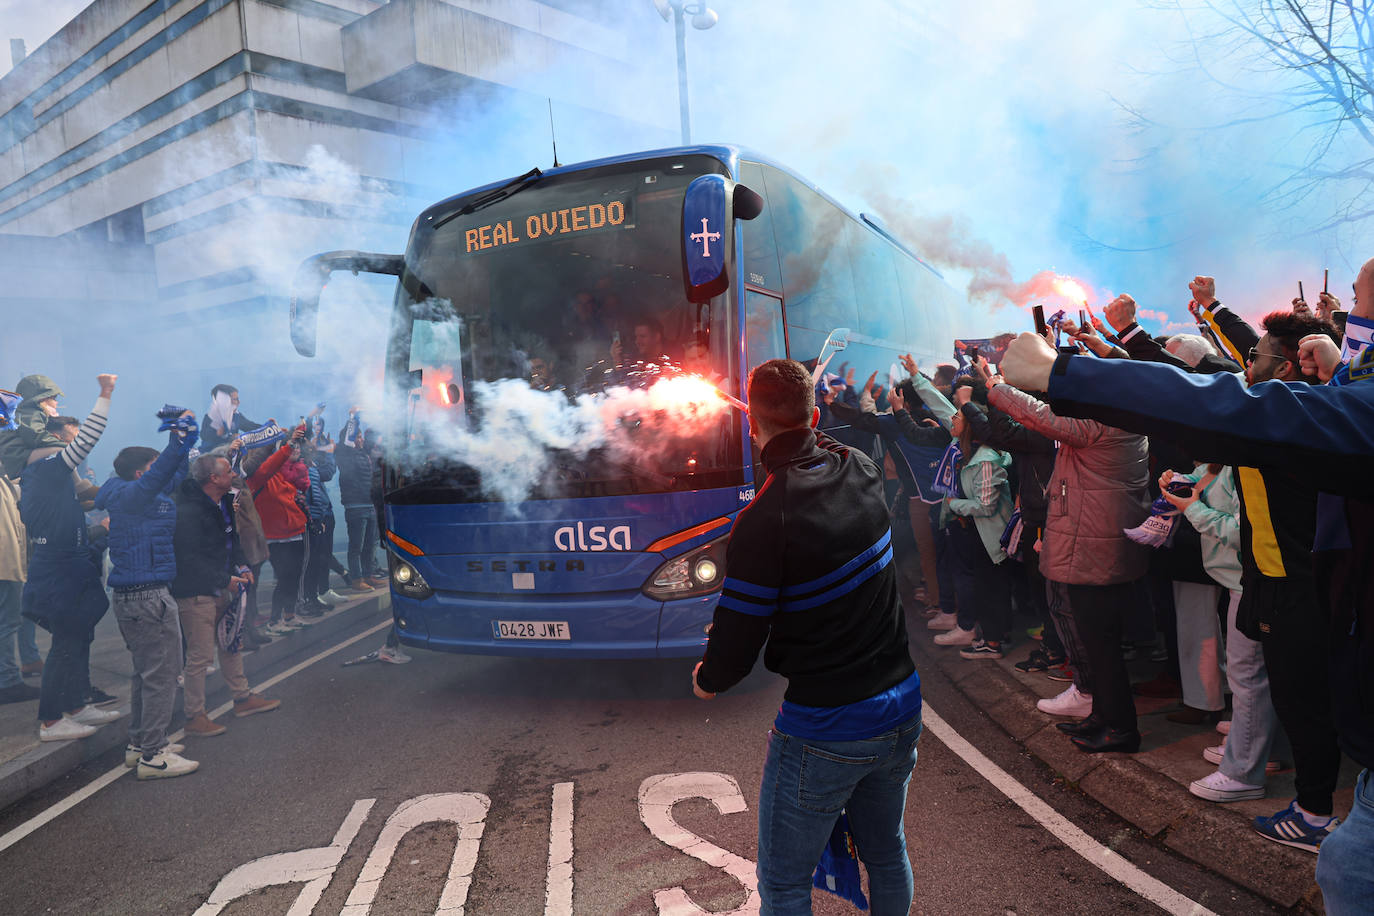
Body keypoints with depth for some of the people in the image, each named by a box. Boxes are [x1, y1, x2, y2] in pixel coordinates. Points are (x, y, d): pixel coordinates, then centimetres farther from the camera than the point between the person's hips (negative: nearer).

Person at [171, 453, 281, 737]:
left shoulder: (223, 503, 8)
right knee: (200, 655, -3)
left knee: (231, 644, 18)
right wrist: (226, 580, -22)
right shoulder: (188, 511, -22)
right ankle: (194, 716, 10)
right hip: (196, 594, -10)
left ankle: (243, 698, 32)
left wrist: (240, 565, 6)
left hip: (222, 588, 10)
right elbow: (189, 561, -25)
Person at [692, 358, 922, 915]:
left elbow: (736, 646, -17)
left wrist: (705, 680, 3)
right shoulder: (862, 471, -6)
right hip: (901, 710, 7)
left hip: (823, 732, -7)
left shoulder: (763, 521, -25)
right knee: (887, 855, 27)